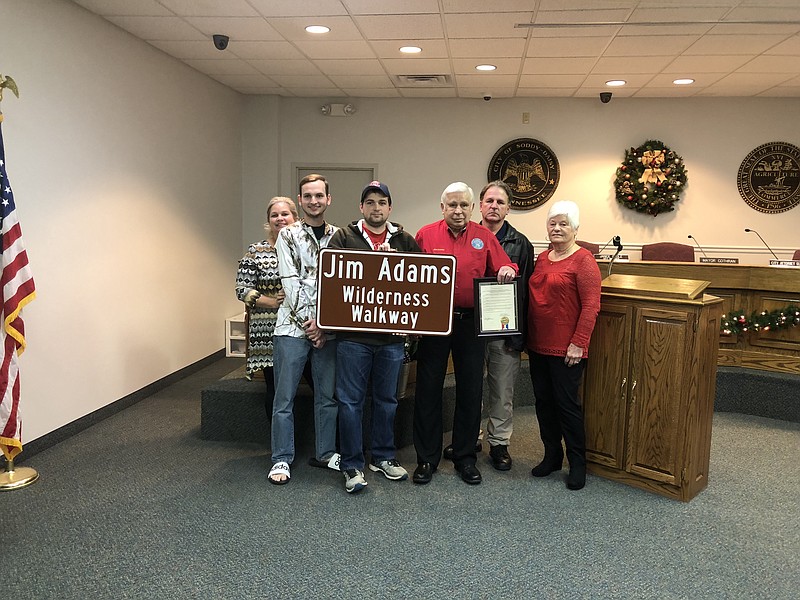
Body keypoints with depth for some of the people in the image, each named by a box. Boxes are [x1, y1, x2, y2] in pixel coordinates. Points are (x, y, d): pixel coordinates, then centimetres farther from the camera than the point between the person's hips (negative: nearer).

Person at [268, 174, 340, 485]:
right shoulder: (288, 235, 0)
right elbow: (290, 282, -8)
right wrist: (308, 322, -13)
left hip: (328, 328, 3)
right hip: (293, 326, -3)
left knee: (327, 394, 11)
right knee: (285, 396, 3)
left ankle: (325, 453, 26)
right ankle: (281, 459, 15)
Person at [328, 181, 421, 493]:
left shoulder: (405, 241, 9)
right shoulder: (344, 237, 3)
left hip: (392, 336, 3)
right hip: (353, 334, -2)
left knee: (387, 399, 14)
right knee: (350, 400, 3)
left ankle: (383, 456, 30)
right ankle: (352, 465, 15)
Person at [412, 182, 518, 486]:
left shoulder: (485, 237, 5)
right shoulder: (426, 235, 2)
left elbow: (503, 269, 7)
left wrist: (507, 271, -15)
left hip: (471, 322, 1)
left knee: (470, 391, 8)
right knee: (428, 389, 6)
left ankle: (465, 457, 25)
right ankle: (427, 458, 20)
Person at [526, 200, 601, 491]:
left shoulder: (583, 260, -9)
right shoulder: (542, 258, 13)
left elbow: (591, 306, -14)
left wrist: (578, 343, -18)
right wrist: (526, 335, 12)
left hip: (566, 349, -7)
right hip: (538, 345, 7)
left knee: (567, 403, 1)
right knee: (543, 401, 13)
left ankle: (577, 464, 16)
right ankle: (551, 456, 28)